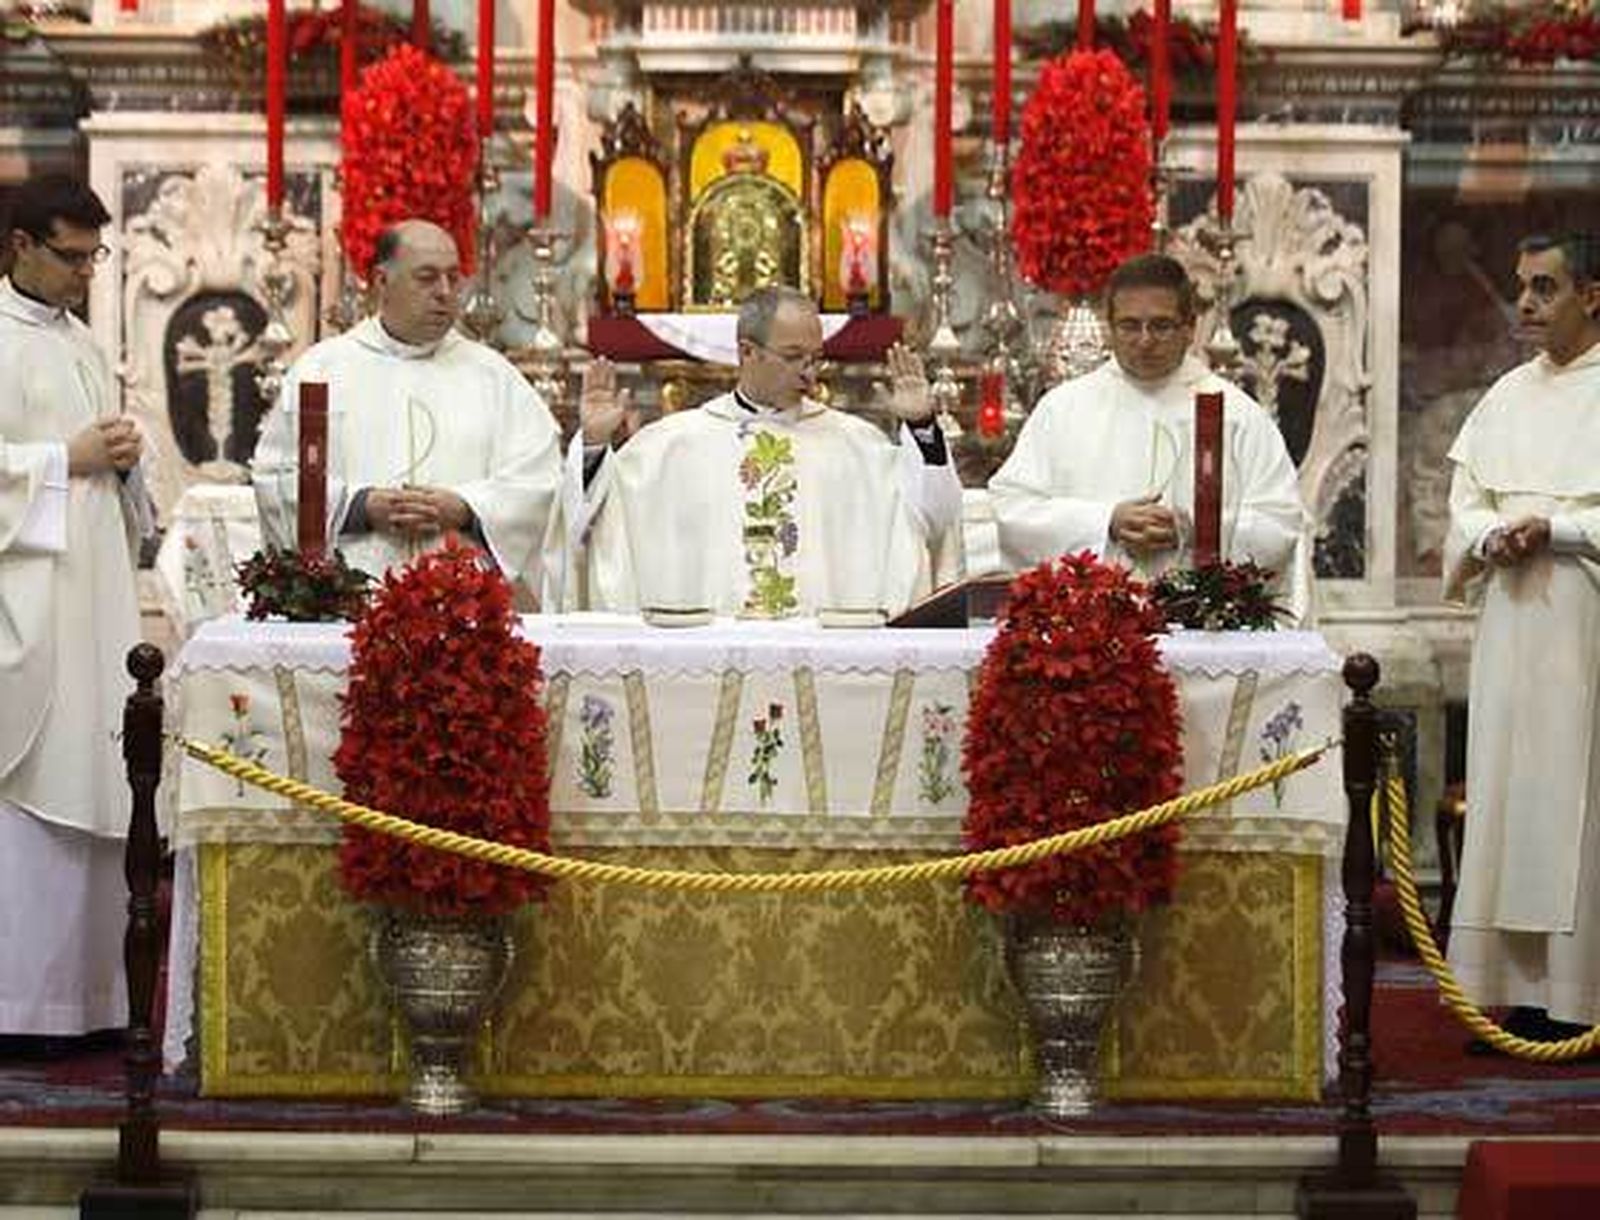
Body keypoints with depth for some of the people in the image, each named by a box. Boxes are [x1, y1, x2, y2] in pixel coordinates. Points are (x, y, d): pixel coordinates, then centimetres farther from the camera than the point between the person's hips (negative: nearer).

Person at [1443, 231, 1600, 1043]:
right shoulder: (1511, 394, 15)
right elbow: (1466, 497, 13)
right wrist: (1493, 535, -7)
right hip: (1511, 618, 6)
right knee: (1506, 794, 4)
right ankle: (1519, 988, 8)